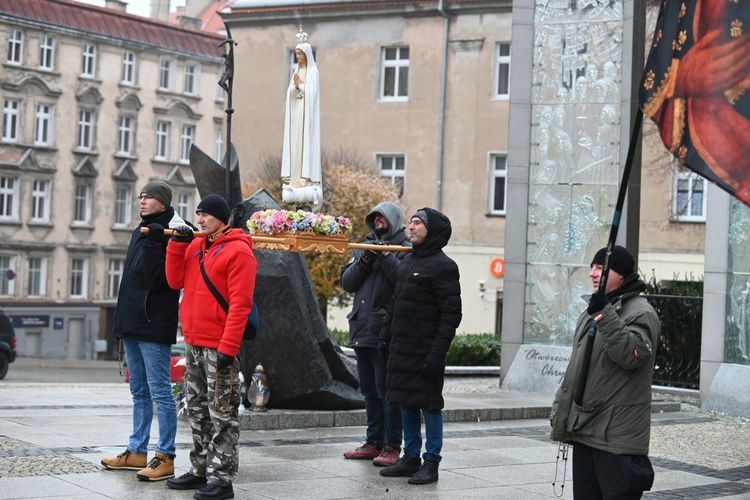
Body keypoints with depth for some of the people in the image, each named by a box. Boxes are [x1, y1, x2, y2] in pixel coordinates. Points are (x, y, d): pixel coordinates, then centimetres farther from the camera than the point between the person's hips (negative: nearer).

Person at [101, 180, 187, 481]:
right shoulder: (141, 231, 16)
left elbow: (156, 279, -19)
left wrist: (154, 244, -27)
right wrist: (124, 320, 18)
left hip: (154, 327, -9)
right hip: (133, 325, 10)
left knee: (160, 393, -6)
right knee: (140, 392, 14)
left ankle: (165, 457, -3)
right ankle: (137, 452, 21)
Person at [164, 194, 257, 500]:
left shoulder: (238, 251, -11)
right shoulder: (196, 246, 13)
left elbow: (240, 304, -16)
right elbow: (176, 281, 12)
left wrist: (227, 347, -21)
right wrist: (177, 244, 1)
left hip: (219, 347, -8)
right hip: (194, 344, 8)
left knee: (222, 415, -4)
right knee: (198, 411, 14)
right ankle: (200, 471, 22)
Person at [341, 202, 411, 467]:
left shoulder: (404, 249, -2)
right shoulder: (364, 246, 17)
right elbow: (347, 282, 9)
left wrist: (385, 256, -19)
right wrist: (365, 261, -5)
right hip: (362, 330, 7)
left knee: (387, 390, -5)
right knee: (369, 390, 13)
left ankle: (391, 446, 1)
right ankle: (374, 442, 21)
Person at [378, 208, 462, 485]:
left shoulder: (442, 265, -11)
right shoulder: (408, 260, 14)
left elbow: (451, 314, -15)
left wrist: (437, 353, -20)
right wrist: (385, 335, 13)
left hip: (424, 350, -8)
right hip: (401, 347, 8)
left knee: (428, 404, -1)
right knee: (406, 402, 12)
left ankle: (431, 462, 7)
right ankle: (410, 458, 21)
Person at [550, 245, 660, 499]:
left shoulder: (641, 313, -9)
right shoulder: (591, 312, 20)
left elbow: (631, 354, -26)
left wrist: (605, 316, -33)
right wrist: (560, 407, 21)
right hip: (584, 430, 9)